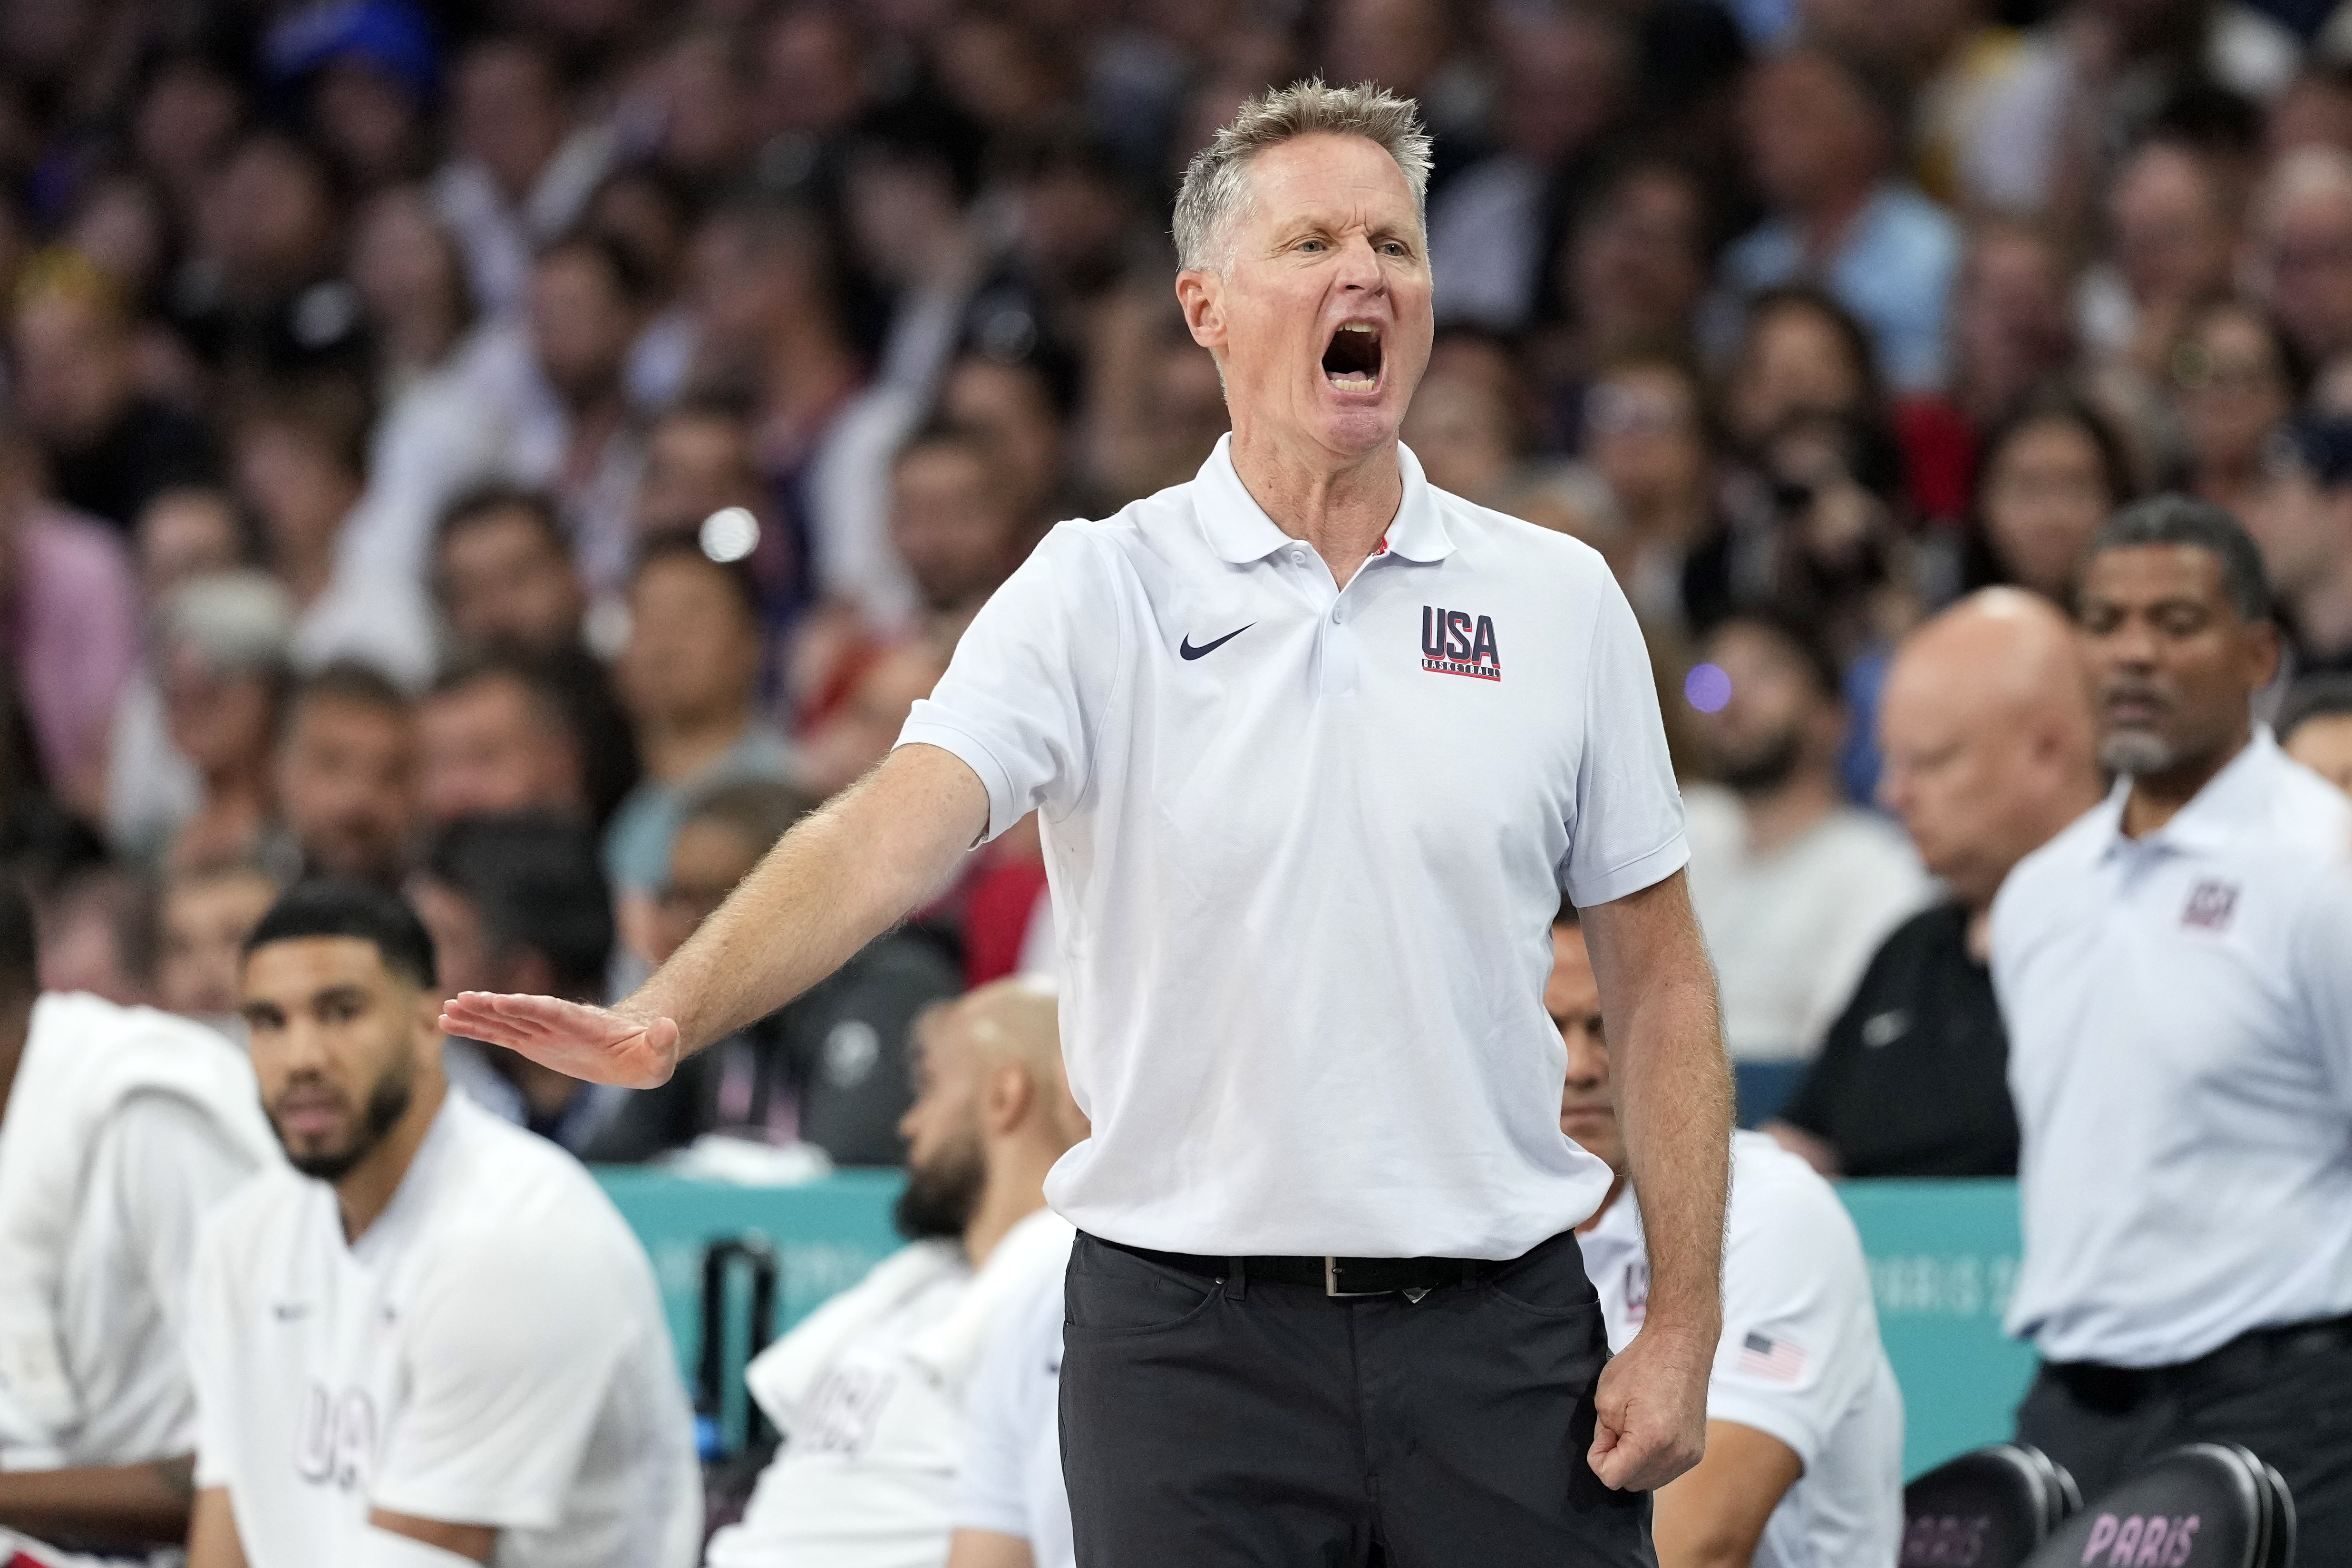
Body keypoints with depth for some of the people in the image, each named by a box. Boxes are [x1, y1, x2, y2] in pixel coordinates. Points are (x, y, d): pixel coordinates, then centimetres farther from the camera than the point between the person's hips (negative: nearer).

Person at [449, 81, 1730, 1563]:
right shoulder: (1097, 593, 0)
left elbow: (1660, 975, 8)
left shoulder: (1559, 600, 5)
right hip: (1191, 1326, -1)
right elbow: (892, 832, -15)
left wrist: (1683, 1328, 0)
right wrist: (668, 1017, -33)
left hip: (1497, 1330, 1)